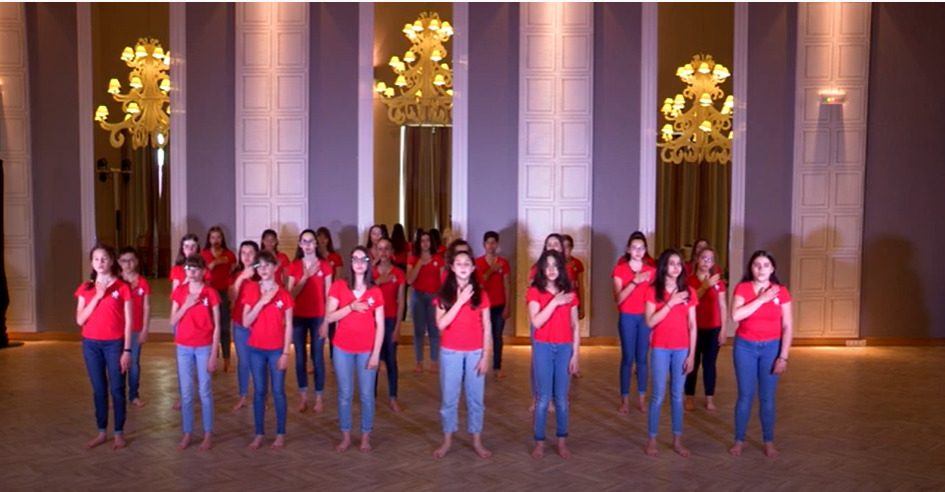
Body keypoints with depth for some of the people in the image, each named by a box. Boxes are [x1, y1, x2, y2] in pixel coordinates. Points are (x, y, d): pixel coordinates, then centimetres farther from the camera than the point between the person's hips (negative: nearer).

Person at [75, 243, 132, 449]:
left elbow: (128, 321, -5)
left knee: (117, 389, 2)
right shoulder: (85, 288, 4)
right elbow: (80, 320, -3)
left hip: (114, 344, -3)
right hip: (91, 344, 3)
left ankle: (119, 433, 12)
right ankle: (101, 432, 20)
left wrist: (127, 350, -8)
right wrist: (97, 297, -12)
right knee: (99, 389, 10)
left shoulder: (122, 288, -5)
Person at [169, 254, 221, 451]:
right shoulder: (179, 291, 2)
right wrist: (186, 305, -16)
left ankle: (208, 434, 13)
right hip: (183, 347, 3)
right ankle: (187, 433, 18)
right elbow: (173, 322, 1)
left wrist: (213, 354, -9)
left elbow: (216, 326, -6)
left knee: (205, 391, 3)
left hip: (204, 347, -3)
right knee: (186, 392, 8)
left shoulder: (210, 293, -7)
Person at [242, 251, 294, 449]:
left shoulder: (284, 294, -5)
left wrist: (285, 353, -7)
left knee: (278, 391, 4)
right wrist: (262, 301, -18)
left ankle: (280, 434, 14)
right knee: (259, 391, 8)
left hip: (277, 349, -1)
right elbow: (246, 322, -7)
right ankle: (259, 434, 17)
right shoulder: (251, 290, -1)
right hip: (256, 349, 1)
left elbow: (288, 326, -2)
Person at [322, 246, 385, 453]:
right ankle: (346, 437, 21)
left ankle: (366, 437, 18)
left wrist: (376, 353, -8)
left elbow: (380, 325, -1)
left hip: (367, 350, 0)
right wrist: (351, 307, -21)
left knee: (367, 395, 5)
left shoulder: (375, 292, -1)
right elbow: (329, 317, -8)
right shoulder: (338, 286, -2)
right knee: (345, 394, 8)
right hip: (343, 349, 0)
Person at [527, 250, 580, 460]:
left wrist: (575, 354, 3)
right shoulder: (534, 291, -3)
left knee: (561, 398, 7)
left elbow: (575, 326, 8)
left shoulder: (569, 293, 6)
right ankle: (539, 442, 11)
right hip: (543, 347, -2)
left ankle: (562, 442, 17)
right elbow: (536, 322, -15)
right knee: (543, 398, 1)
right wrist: (555, 302, -18)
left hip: (564, 348, 2)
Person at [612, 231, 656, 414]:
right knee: (628, 357, -2)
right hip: (627, 317, -2)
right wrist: (635, 281, -23)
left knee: (642, 358, 6)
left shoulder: (651, 271, 5)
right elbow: (618, 299, -12)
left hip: (646, 317, 2)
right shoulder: (620, 270, -3)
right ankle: (625, 400, 6)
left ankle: (642, 399, 14)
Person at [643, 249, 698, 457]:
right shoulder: (653, 291, -4)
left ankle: (677, 440, 18)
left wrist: (691, 354, 0)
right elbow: (650, 322, -13)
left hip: (682, 349, 2)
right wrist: (670, 303, -18)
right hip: (660, 349, -2)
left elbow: (692, 325, 4)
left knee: (678, 395, 8)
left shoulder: (688, 291, 3)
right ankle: (652, 439, 11)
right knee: (658, 395, 1)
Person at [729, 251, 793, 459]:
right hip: (745, 346, -1)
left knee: (767, 397, 7)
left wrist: (784, 356, -7)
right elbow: (736, 315, -22)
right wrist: (761, 299, -19)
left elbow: (787, 326, -2)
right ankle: (739, 440, 18)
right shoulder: (742, 288, -6)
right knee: (745, 395, 5)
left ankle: (769, 442, 21)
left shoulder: (781, 291, -3)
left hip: (771, 347, 1)